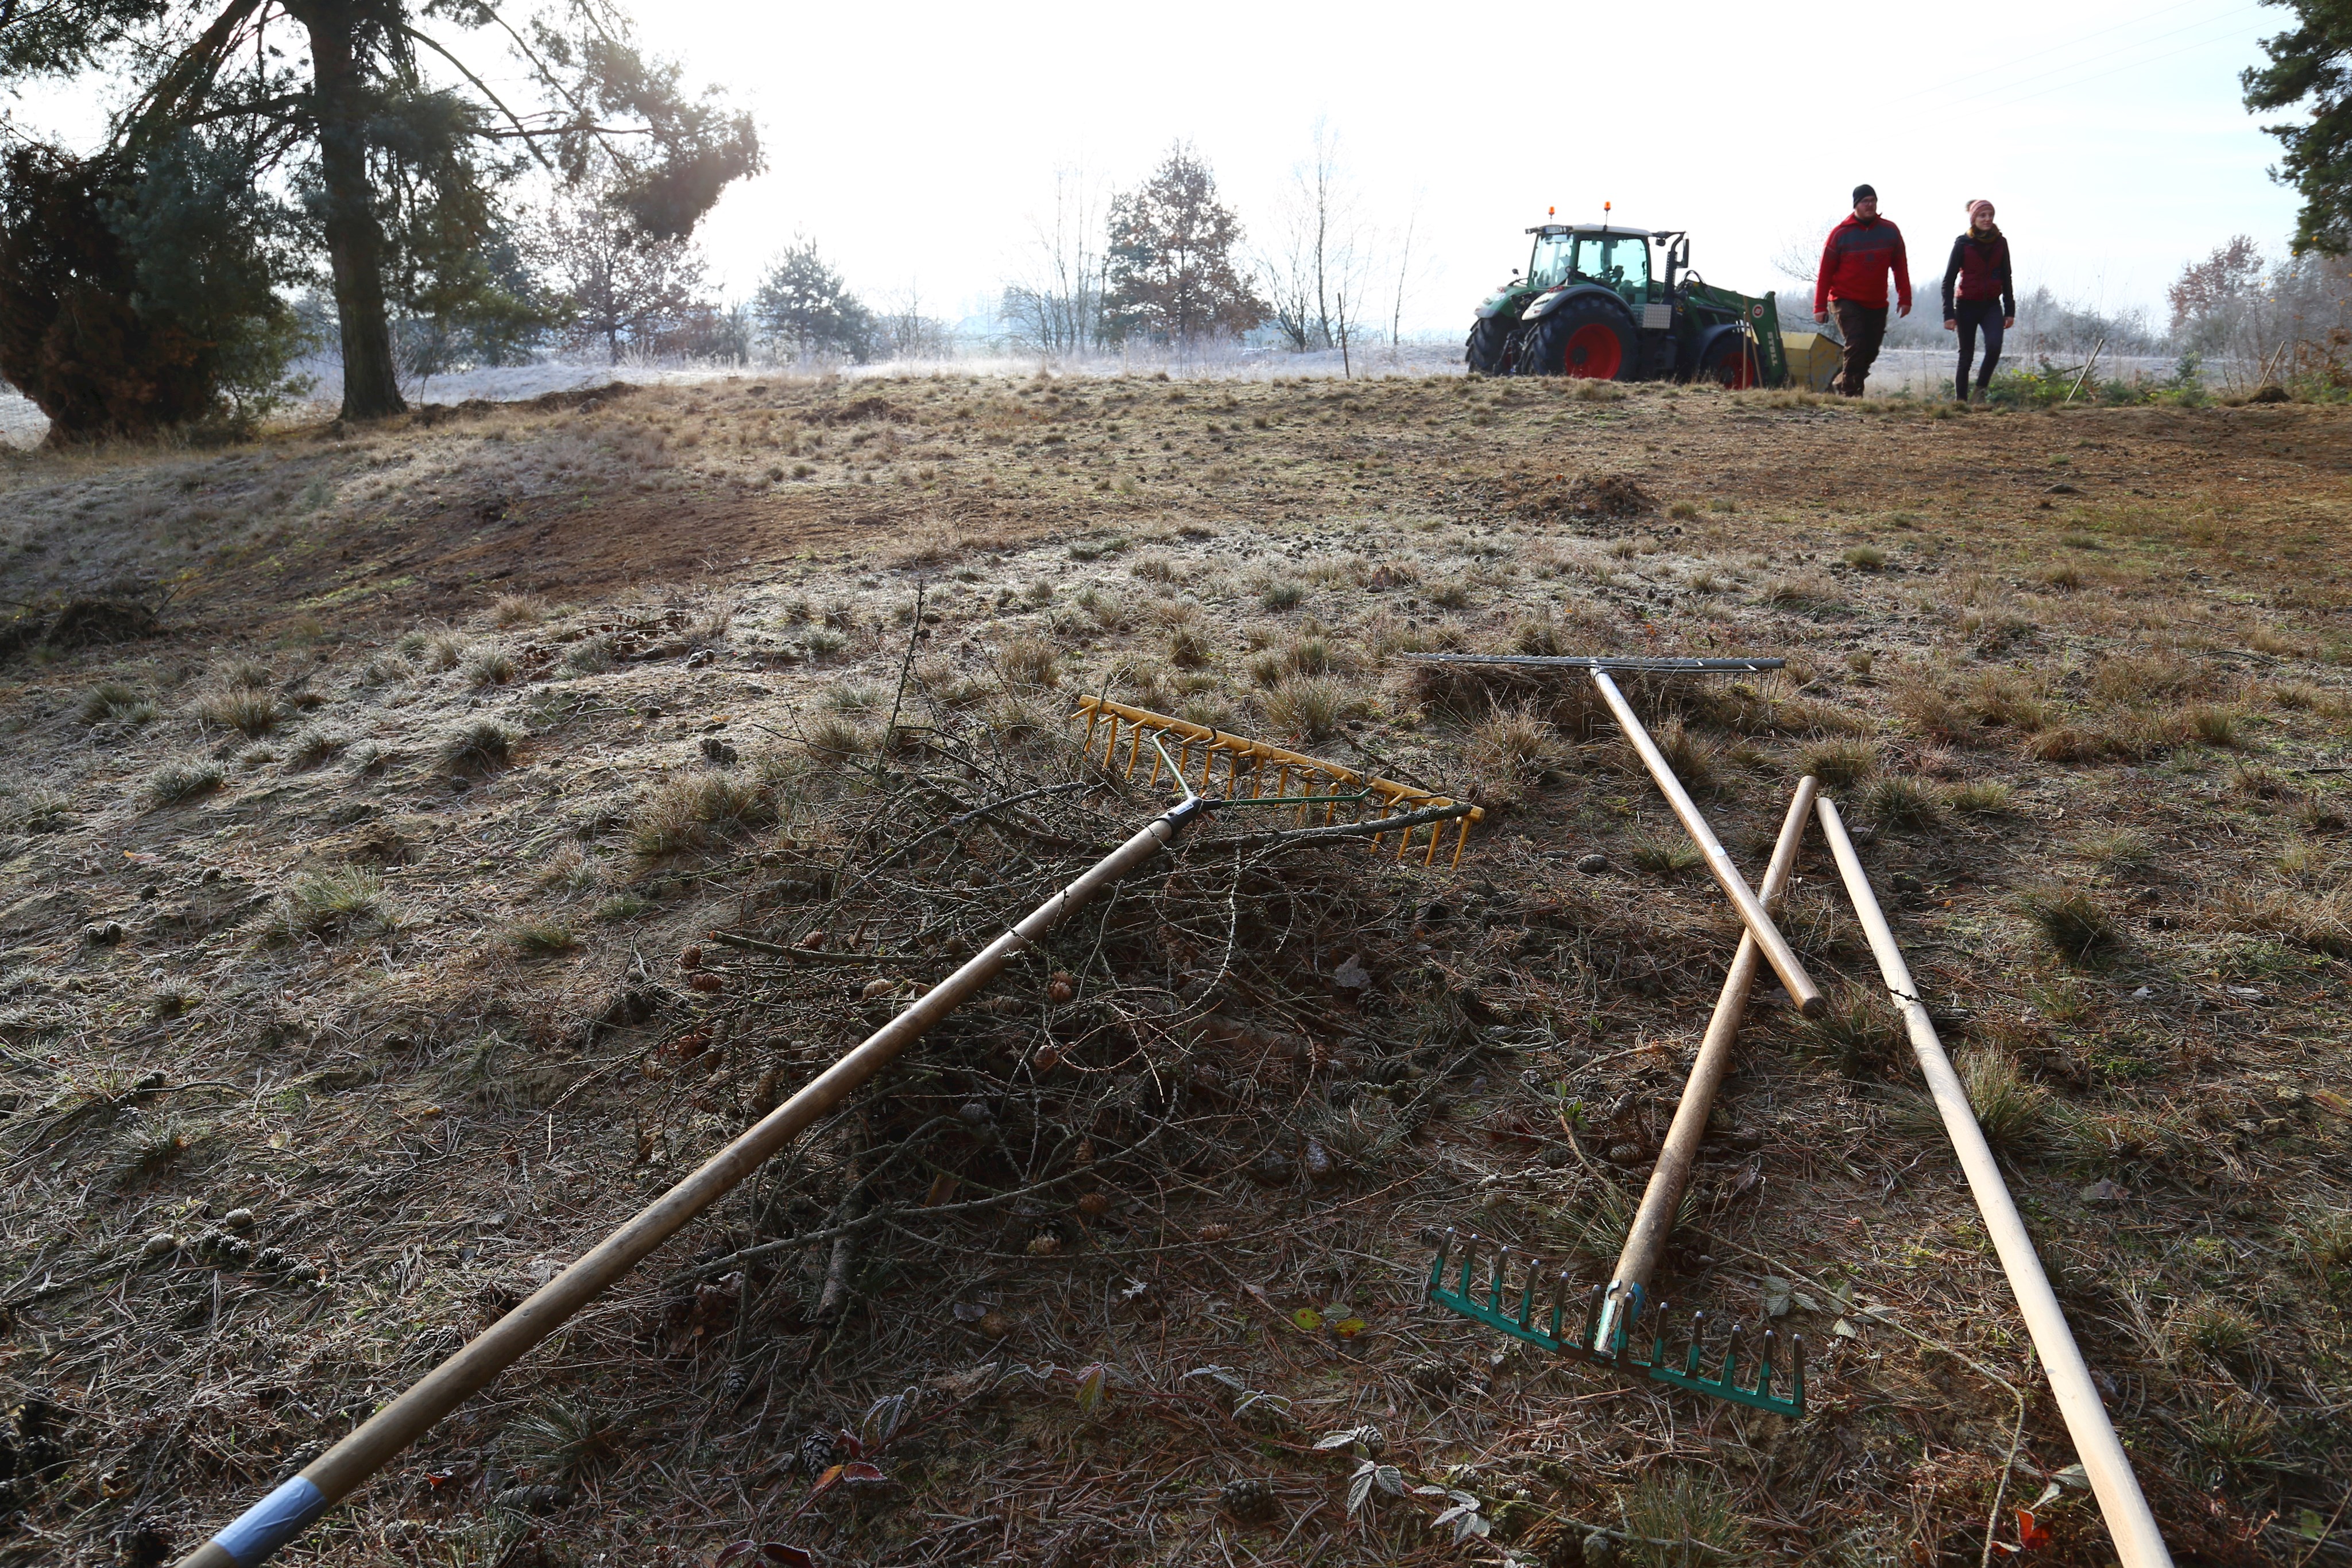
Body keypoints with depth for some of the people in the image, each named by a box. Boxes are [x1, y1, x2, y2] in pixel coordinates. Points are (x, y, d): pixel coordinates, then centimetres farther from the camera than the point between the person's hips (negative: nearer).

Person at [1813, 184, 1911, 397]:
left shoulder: (1890, 231, 3)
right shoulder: (1841, 233, -5)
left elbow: (1900, 266, 9)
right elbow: (1825, 271, -3)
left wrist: (1905, 298, 3)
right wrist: (1820, 306, -7)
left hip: (1877, 305, 4)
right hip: (1847, 302, -4)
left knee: (1870, 352, 6)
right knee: (1856, 346, -18)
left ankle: (1838, 386, 23)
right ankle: (1850, 394, -10)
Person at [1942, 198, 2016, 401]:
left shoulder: (2000, 243, 4)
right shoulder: (1963, 243, -5)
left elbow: (2006, 279, 12)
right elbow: (1948, 281, -4)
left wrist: (2010, 311, 8)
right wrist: (1949, 314, -12)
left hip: (1992, 305, 2)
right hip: (1967, 306, -2)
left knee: (1994, 346, -20)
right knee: (1967, 355, 1)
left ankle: (1981, 388, -1)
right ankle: (1961, 400, 11)